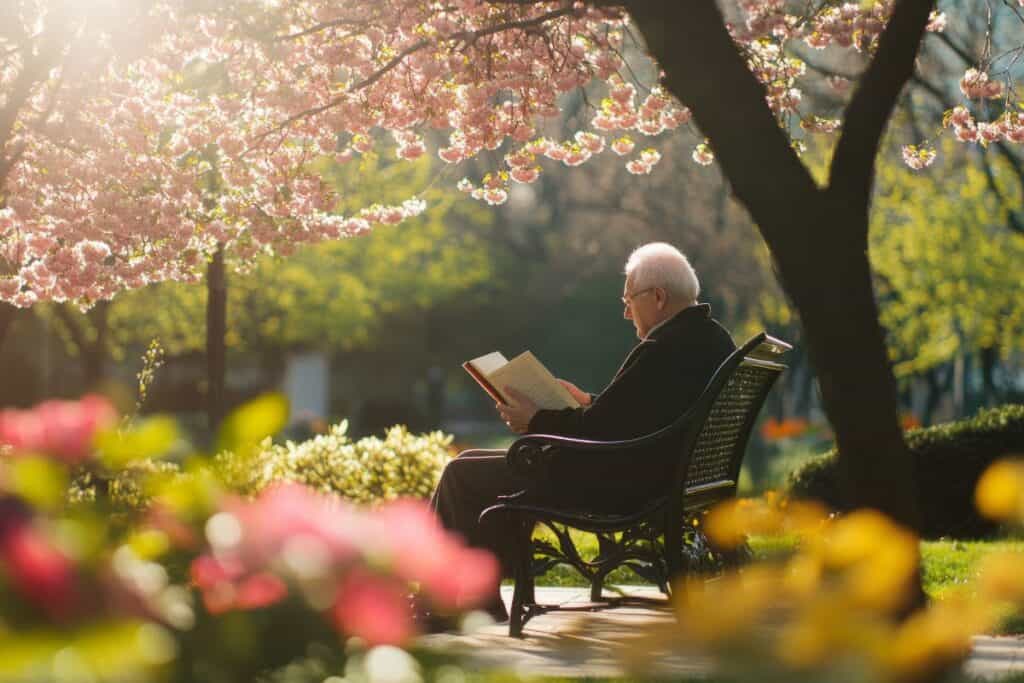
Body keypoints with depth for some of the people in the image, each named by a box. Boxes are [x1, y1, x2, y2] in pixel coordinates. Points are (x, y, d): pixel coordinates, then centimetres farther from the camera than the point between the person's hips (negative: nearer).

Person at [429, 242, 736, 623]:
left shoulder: (663, 350, -23)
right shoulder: (713, 338, 8)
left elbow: (598, 431, -23)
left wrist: (537, 422, -8)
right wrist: (590, 404, 18)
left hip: (623, 490, -11)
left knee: (463, 474, -2)